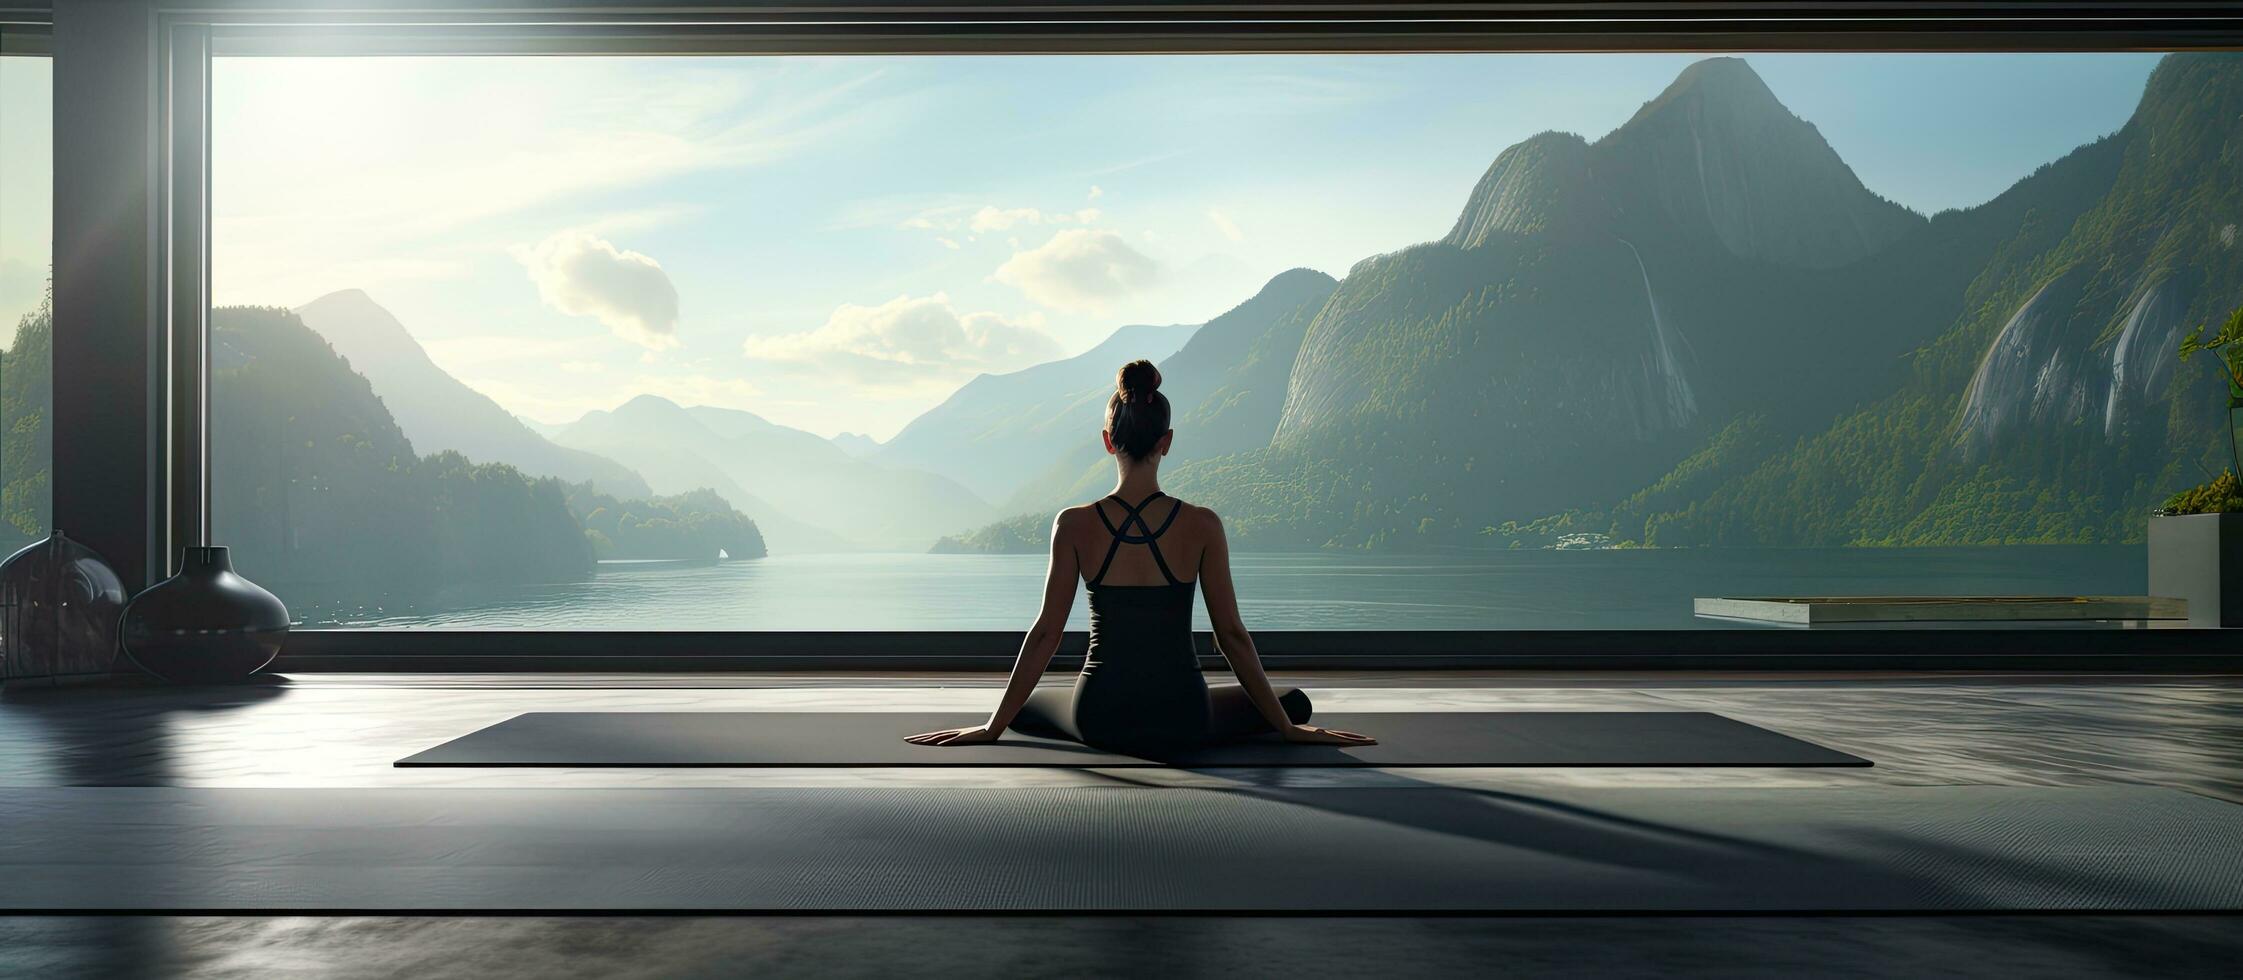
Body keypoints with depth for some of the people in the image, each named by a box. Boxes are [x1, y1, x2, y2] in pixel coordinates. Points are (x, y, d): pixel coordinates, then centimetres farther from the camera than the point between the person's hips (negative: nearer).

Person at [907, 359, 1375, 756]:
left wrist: (992, 728, 5)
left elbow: (1046, 632, -6)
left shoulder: (1074, 525, -9)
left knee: (1023, 707, 33)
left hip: (1100, 717, 0)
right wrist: (1287, 727, 6)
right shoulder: (1201, 525, -10)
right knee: (1294, 701, 27)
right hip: (1183, 721, 0)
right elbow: (1231, 635, -5)